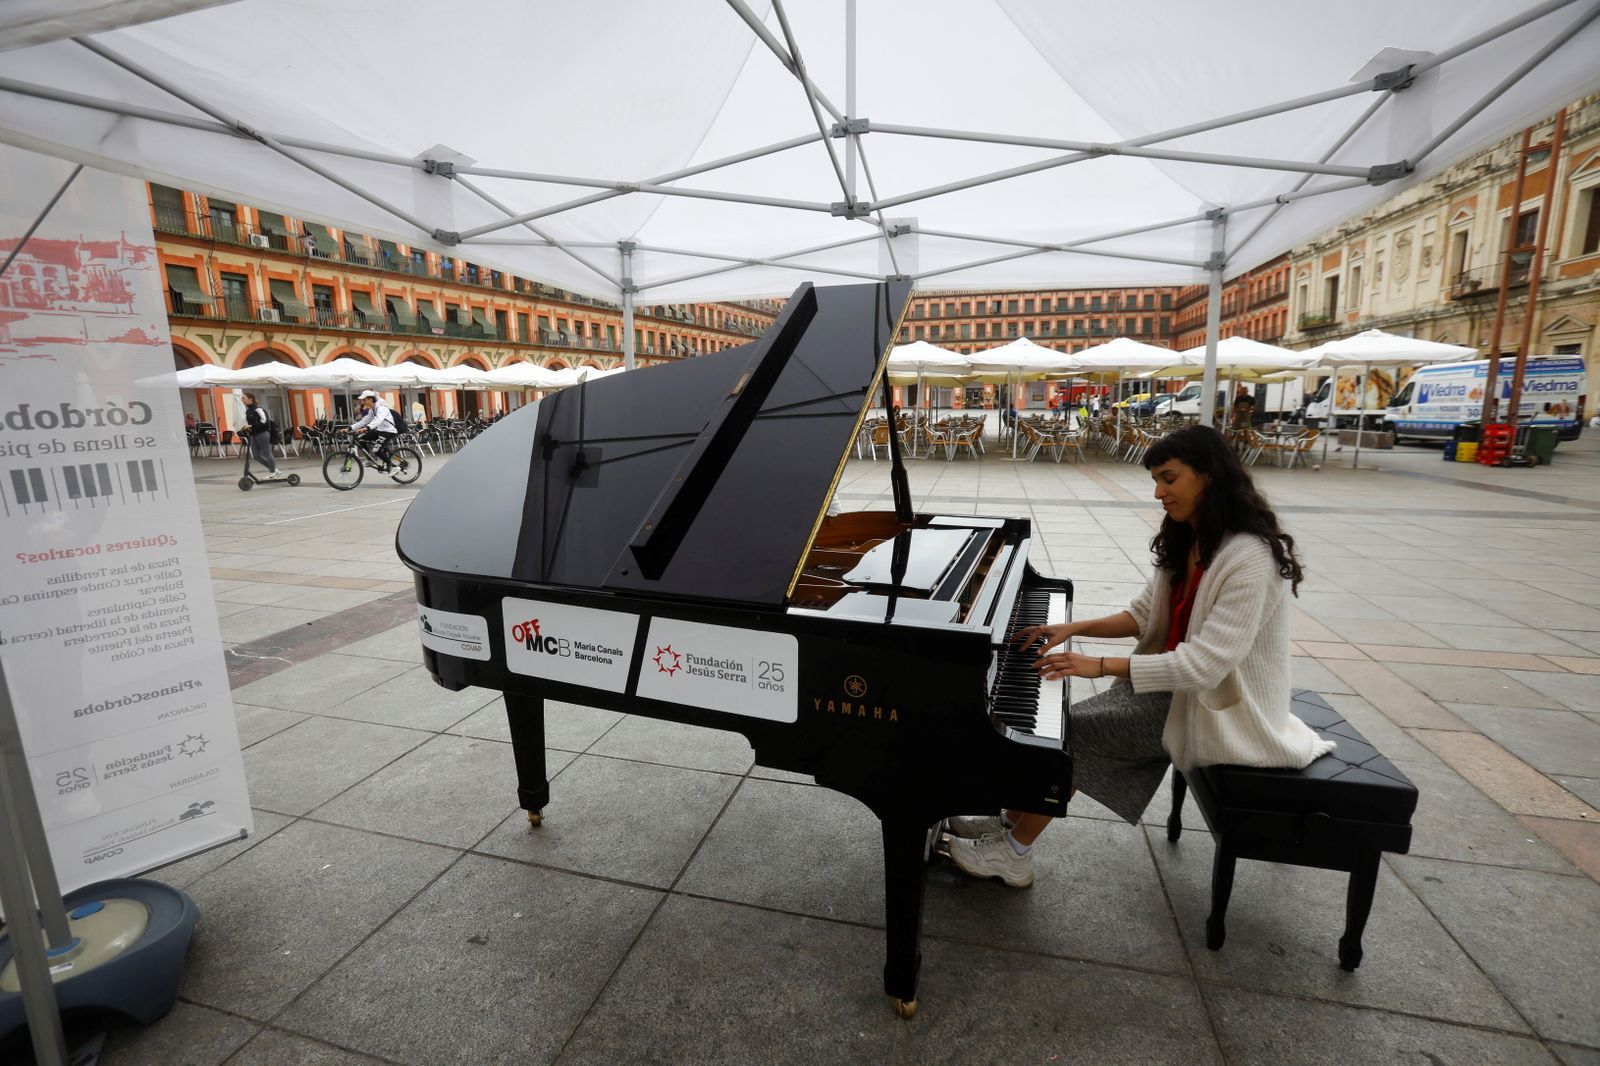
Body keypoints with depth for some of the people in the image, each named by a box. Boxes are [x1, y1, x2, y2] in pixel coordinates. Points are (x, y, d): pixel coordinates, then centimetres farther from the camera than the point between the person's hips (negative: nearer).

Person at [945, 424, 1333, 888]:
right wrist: (1075, 628, -6)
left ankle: (1013, 853, 1)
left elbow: (1205, 664, -31)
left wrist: (1101, 666, -30)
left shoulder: (1250, 559, -26)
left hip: (1217, 708, -8)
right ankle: (1013, 822, 8)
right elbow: (1142, 615, 8)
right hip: (1177, 681, 8)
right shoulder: (1186, 543, 4)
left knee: (1073, 732, -15)